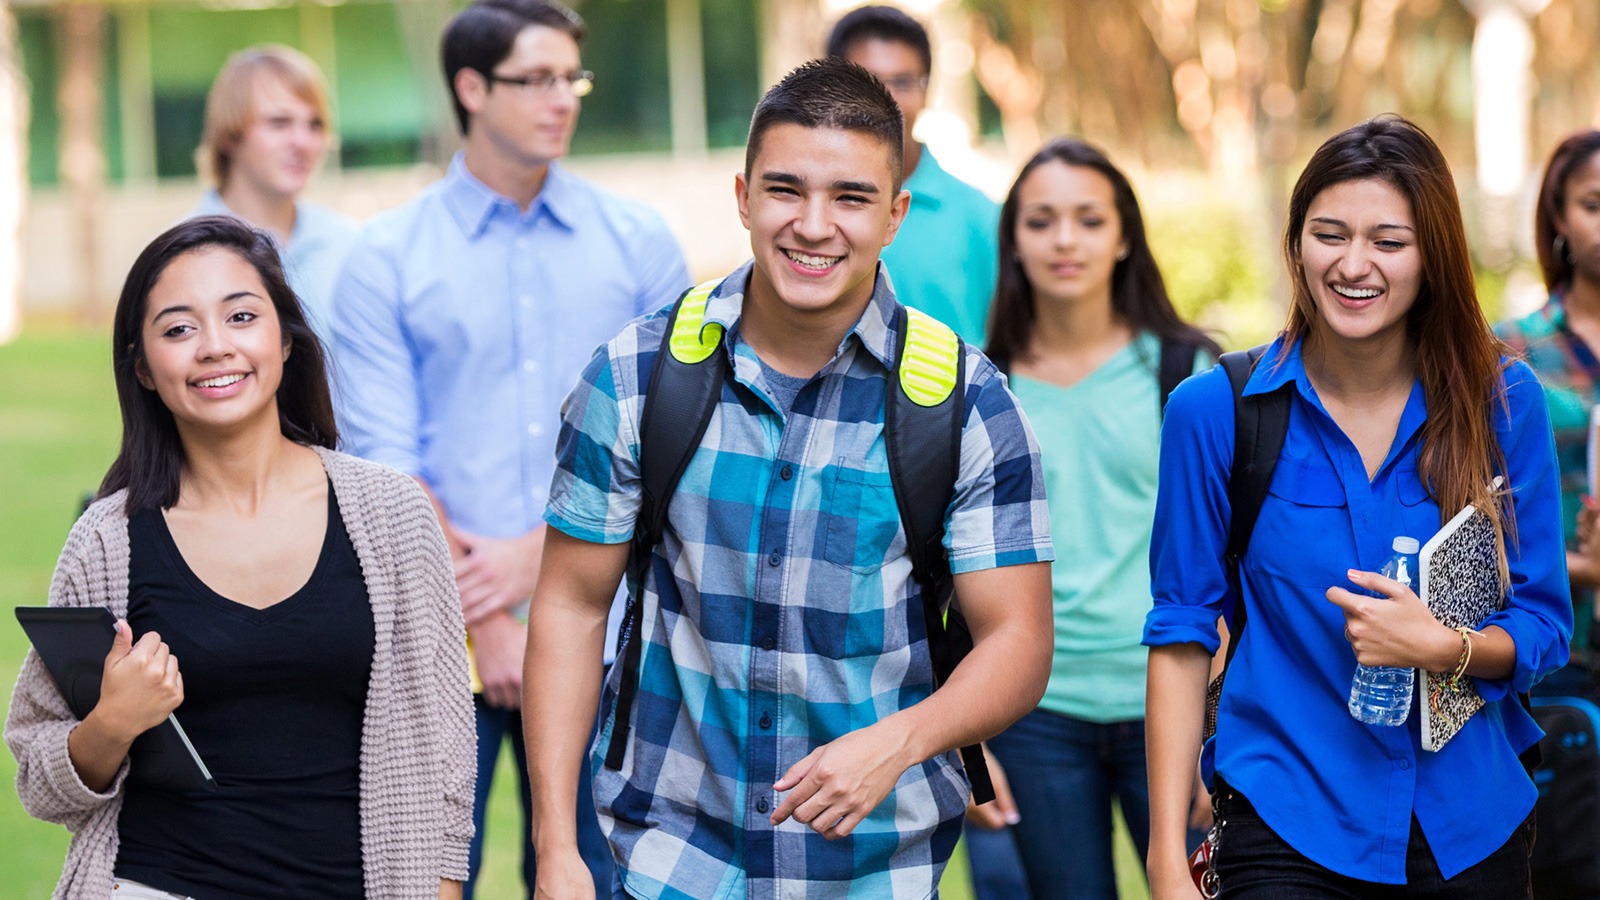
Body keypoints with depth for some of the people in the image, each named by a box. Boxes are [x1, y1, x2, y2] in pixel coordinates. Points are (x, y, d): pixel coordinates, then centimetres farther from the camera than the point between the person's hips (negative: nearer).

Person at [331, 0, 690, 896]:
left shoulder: (640, 242, 7)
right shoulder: (387, 259, 2)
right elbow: (386, 464, -2)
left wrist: (538, 554, -7)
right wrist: (486, 622, -8)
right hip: (440, 639, -1)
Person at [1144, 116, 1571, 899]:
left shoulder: (1503, 403, -1)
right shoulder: (1215, 411, -5)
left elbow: (1543, 627, 3)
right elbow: (1182, 632, -3)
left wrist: (1442, 647, -19)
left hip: (1470, 826, 2)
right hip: (1288, 826, -2)